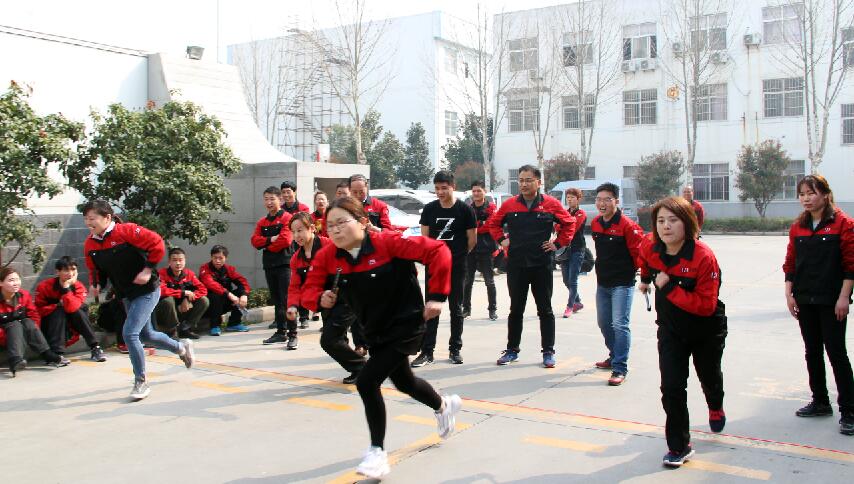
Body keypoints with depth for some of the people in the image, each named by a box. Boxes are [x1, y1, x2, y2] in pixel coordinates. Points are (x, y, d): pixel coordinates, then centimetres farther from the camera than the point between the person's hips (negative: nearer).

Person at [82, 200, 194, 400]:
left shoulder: (126, 231, -21)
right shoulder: (90, 244, -1)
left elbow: (156, 244, -20)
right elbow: (95, 269, 13)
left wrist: (148, 270, -21)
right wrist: (96, 284, -6)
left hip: (147, 291, -8)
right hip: (126, 295, 8)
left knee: (129, 333, -17)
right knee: (146, 335, 19)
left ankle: (141, 383, -1)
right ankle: (182, 347, 46)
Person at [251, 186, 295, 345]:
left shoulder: (287, 218, -4)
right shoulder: (262, 222, 16)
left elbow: (285, 240, -15)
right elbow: (255, 240, 4)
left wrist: (266, 246, -3)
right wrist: (271, 239, -13)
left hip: (284, 263, -6)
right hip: (269, 265, 7)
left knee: (287, 299, -9)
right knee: (276, 300, 11)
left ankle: (292, 333, -6)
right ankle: (280, 332, 17)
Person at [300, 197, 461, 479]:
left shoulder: (388, 242, -25)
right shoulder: (327, 257, -10)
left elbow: (438, 252, -24)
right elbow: (309, 291, -4)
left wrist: (437, 296, -24)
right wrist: (321, 299, -27)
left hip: (405, 325, -7)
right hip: (375, 331, 7)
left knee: (367, 382, -18)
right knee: (403, 382, 26)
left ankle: (377, 452, 2)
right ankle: (444, 406, 58)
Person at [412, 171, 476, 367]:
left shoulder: (465, 209, -5)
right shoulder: (429, 209, 2)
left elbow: (472, 240, 1)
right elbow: (425, 237, 9)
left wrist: (458, 255, 9)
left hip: (457, 266, -2)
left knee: (456, 308, 7)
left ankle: (455, 349, 17)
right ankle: (427, 351, 4)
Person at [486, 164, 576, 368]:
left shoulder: (551, 204, -2)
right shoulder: (509, 205, 3)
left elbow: (569, 223, 8)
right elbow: (493, 223, 18)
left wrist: (558, 243, 0)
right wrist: (501, 240, 6)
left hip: (542, 265, -2)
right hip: (516, 265, 2)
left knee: (545, 310, 6)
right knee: (515, 310, 10)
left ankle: (548, 352, 14)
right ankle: (512, 350, 20)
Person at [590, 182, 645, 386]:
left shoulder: (627, 225, -16)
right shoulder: (595, 224, 6)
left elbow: (639, 252, -13)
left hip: (622, 283, -8)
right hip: (602, 283, 8)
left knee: (620, 325, -12)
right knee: (604, 323, 17)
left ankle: (620, 369, -9)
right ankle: (615, 357, 35)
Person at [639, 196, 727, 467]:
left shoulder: (704, 257, -30)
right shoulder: (650, 250, -13)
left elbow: (706, 305, -32)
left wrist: (670, 288, -36)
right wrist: (645, 280, 32)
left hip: (706, 331, -2)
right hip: (670, 330, 2)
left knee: (709, 377, 22)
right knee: (671, 387, -9)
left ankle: (715, 407, 58)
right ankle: (679, 447, 4)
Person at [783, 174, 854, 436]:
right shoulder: (798, 227, 9)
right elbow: (790, 263, 11)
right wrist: (789, 294, 4)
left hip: (831, 301, -6)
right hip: (805, 299, 6)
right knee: (812, 352, 13)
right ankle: (820, 402, 26)